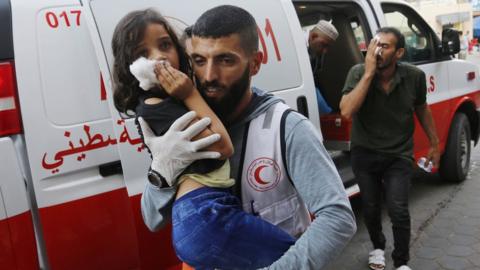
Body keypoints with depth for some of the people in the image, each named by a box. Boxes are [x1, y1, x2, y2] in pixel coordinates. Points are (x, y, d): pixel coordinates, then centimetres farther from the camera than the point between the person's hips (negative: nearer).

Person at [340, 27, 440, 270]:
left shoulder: (414, 76, -12)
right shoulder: (358, 73, -16)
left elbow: (422, 109, 7)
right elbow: (346, 111, -31)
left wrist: (434, 143, 15)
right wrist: (369, 73, -31)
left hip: (399, 156, 0)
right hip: (364, 154, 1)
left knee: (398, 211, -9)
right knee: (371, 208, 15)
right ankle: (377, 247, 45)